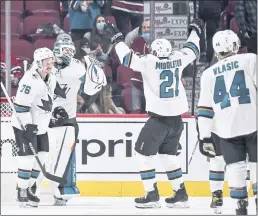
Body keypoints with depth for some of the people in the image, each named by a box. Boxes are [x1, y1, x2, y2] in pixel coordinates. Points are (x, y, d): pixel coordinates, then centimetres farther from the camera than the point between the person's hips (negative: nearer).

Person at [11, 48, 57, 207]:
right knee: (28, 158, -9)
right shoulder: (30, 80, -24)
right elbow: (20, 104, -26)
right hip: (24, 126, -9)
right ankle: (22, 193, 2)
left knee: (41, 157, 9)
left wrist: (52, 115, 19)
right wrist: (28, 125, -27)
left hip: (40, 126, 9)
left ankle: (27, 187, 23)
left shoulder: (52, 78, 5)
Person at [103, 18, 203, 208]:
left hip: (159, 118, -6)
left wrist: (116, 38, 0)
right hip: (176, 118, 6)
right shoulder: (178, 59, 2)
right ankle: (181, 195, 16)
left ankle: (152, 196, 1)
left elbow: (127, 58, -11)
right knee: (168, 154, 20)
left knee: (143, 153, 6)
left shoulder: (149, 62, -12)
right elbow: (193, 50, 20)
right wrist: (195, 31, 36)